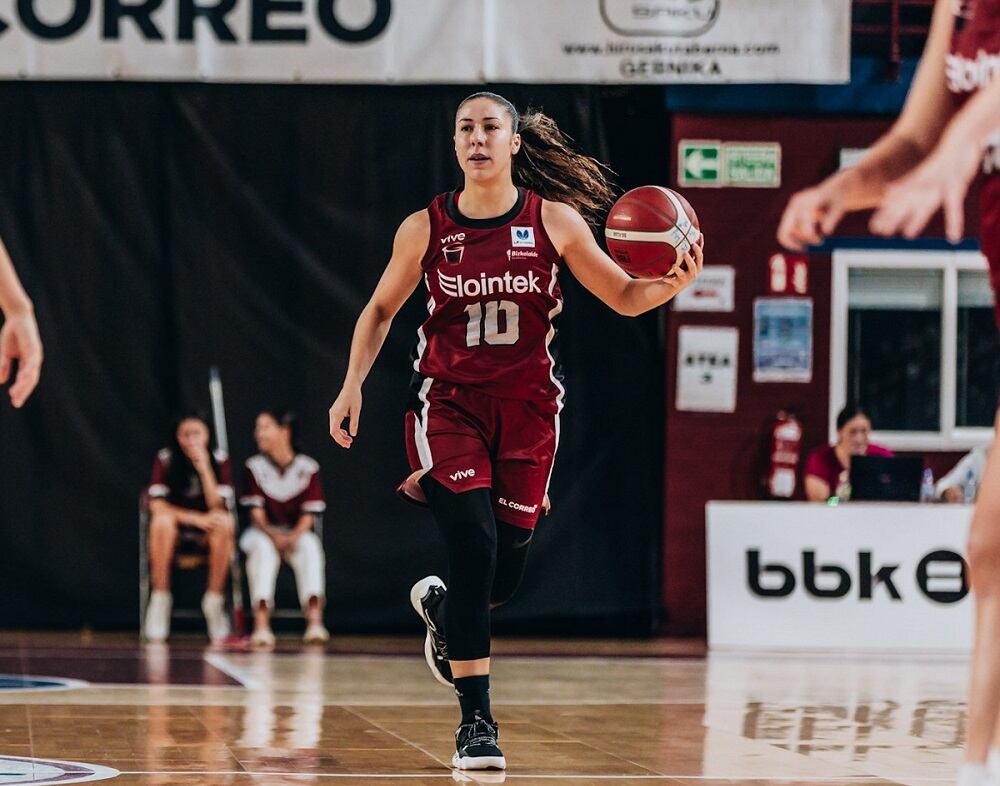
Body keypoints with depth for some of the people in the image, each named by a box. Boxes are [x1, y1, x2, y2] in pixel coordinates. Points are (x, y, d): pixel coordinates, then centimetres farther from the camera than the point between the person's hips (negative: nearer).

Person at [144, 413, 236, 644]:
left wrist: (204, 467, -20)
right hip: (174, 533, -1)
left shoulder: (219, 460, -2)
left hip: (206, 537, 1)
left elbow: (217, 506, -12)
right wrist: (197, 518, -23)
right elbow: (156, 505, -13)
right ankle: (160, 597, -25)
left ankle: (214, 598, -23)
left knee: (225, 523, -32)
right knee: (162, 521, -35)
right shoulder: (165, 459, -5)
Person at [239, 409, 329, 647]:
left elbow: (309, 515, -5)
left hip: (297, 533, 0)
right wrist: (274, 536, -25)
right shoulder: (254, 466, 0)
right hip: (263, 532, 0)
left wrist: (294, 536, -25)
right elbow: (256, 513, -6)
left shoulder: (307, 467, -1)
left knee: (310, 546, -34)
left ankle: (315, 622, -46)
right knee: (262, 547, -35)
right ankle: (261, 625, -46)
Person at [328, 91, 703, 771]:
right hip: (449, 402, -1)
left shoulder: (554, 220, -4)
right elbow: (380, 310, 11)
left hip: (527, 408, 1)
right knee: (474, 548, -17)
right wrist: (352, 385, 1)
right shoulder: (425, 229, -2)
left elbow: (626, 297, 0)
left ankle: (441, 607, 43)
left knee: (506, 573, 5)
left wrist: (672, 285, -21)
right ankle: (476, 721, -11)